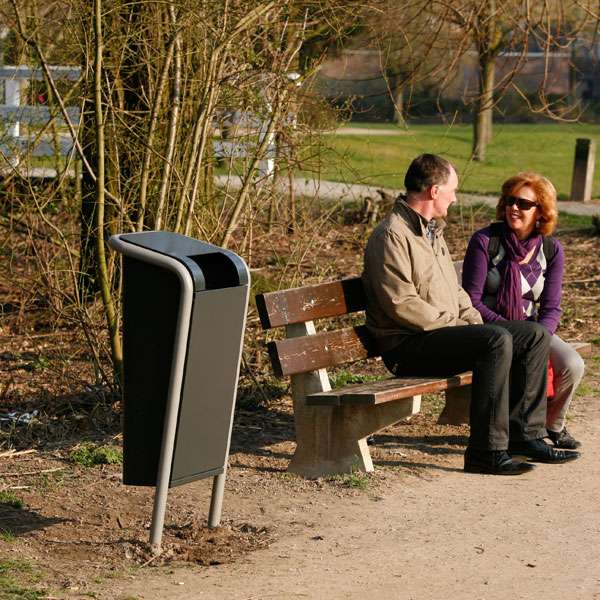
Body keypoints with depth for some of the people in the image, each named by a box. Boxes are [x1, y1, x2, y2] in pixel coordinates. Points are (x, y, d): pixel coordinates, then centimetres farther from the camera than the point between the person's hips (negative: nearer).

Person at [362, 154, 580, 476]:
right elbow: (402, 305, -22)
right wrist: (455, 325, -17)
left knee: (535, 335, 2)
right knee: (497, 341, -32)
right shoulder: (391, 236, -14)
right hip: (408, 345, -10)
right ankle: (486, 452, -30)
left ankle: (524, 434, 3)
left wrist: (474, 321, 7)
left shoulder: (433, 230, 19)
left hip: (444, 330, 10)